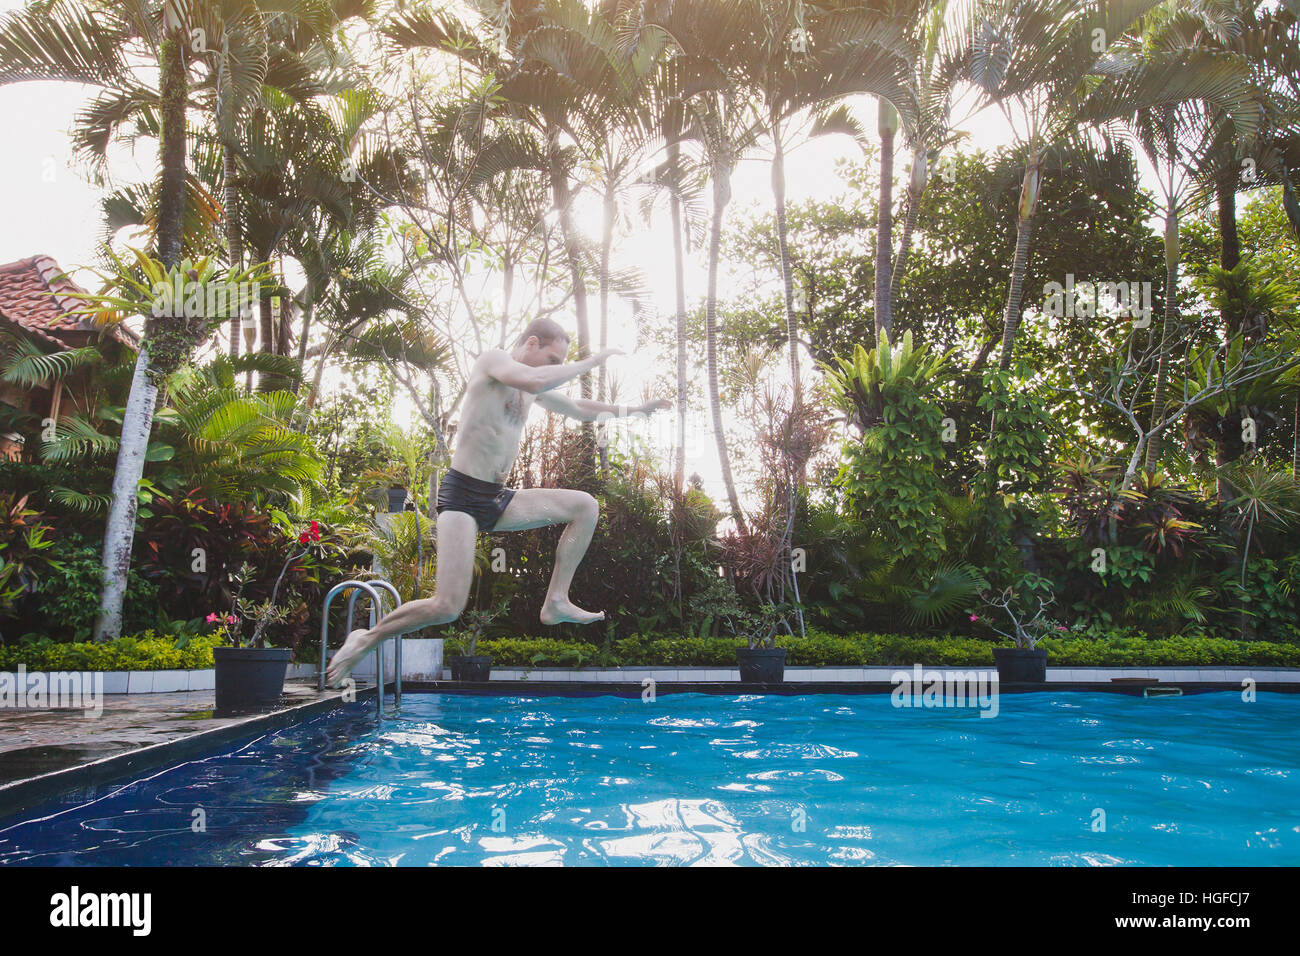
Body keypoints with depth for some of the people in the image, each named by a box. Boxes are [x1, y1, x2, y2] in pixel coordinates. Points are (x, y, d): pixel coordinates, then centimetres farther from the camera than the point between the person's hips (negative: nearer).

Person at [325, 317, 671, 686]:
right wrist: (591, 362, -17)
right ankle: (366, 638, 5)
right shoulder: (493, 359, -7)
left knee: (586, 506, 2)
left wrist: (633, 410, 29)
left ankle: (556, 601, 3)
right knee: (447, 608, -17)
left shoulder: (532, 391, 17)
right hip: (462, 495, -9)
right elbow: (535, 380, -28)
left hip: (498, 499, 9)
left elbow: (577, 408, 32)